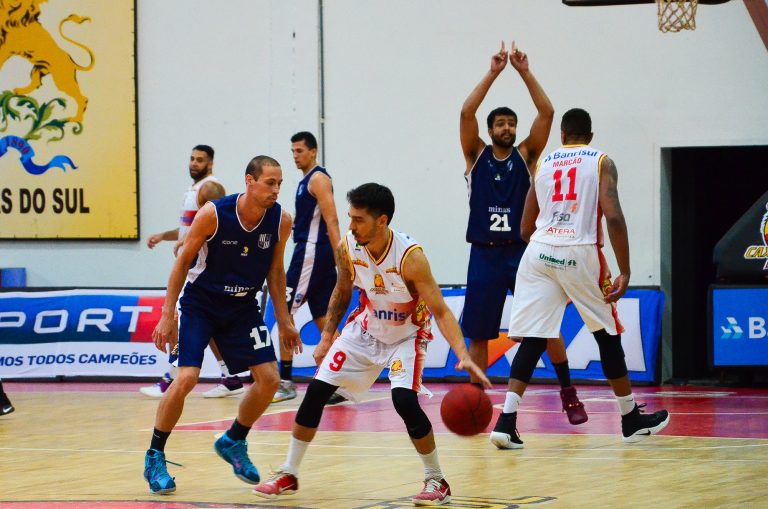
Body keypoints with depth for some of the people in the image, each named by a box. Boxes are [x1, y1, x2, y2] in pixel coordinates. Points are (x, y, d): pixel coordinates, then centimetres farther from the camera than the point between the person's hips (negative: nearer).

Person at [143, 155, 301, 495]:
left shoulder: (281, 220, -11)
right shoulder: (213, 214, -23)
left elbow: (275, 270, 5)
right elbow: (183, 261, -13)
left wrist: (284, 321, 6)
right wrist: (168, 316, -14)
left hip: (242, 307, 4)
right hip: (199, 303, -4)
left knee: (269, 379, -3)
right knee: (186, 378, -19)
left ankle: (233, 442, 22)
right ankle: (155, 457, -3)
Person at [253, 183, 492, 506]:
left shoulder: (410, 257, -31)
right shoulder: (347, 248, -17)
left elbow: (440, 311, -31)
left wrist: (463, 355, -44)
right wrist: (326, 339, 6)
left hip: (407, 334, -5)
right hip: (365, 329, 5)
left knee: (404, 400, -26)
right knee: (317, 389, -4)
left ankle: (436, 481, -6)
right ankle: (288, 474, 11)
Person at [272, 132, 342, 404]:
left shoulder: (318, 179, -11)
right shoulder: (307, 180, 19)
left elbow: (331, 221, -19)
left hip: (312, 251, -10)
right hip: (308, 251, 10)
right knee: (323, 320, 9)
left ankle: (285, 381, -7)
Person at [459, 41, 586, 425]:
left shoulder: (525, 155, 8)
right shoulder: (477, 155, 7)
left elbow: (546, 112, -3)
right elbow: (466, 112, -7)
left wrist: (525, 72, -7)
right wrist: (493, 72, -10)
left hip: (522, 251, 0)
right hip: (485, 253, 0)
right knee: (477, 333, 2)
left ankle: (568, 393, 9)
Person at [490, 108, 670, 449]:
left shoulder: (543, 164, 16)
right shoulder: (601, 162, 6)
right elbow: (613, 216, -10)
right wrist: (624, 272, -9)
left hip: (539, 253, 3)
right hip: (580, 254, -2)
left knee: (532, 340, 2)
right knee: (607, 335, 14)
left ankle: (506, 422, -13)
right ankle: (632, 420, 24)